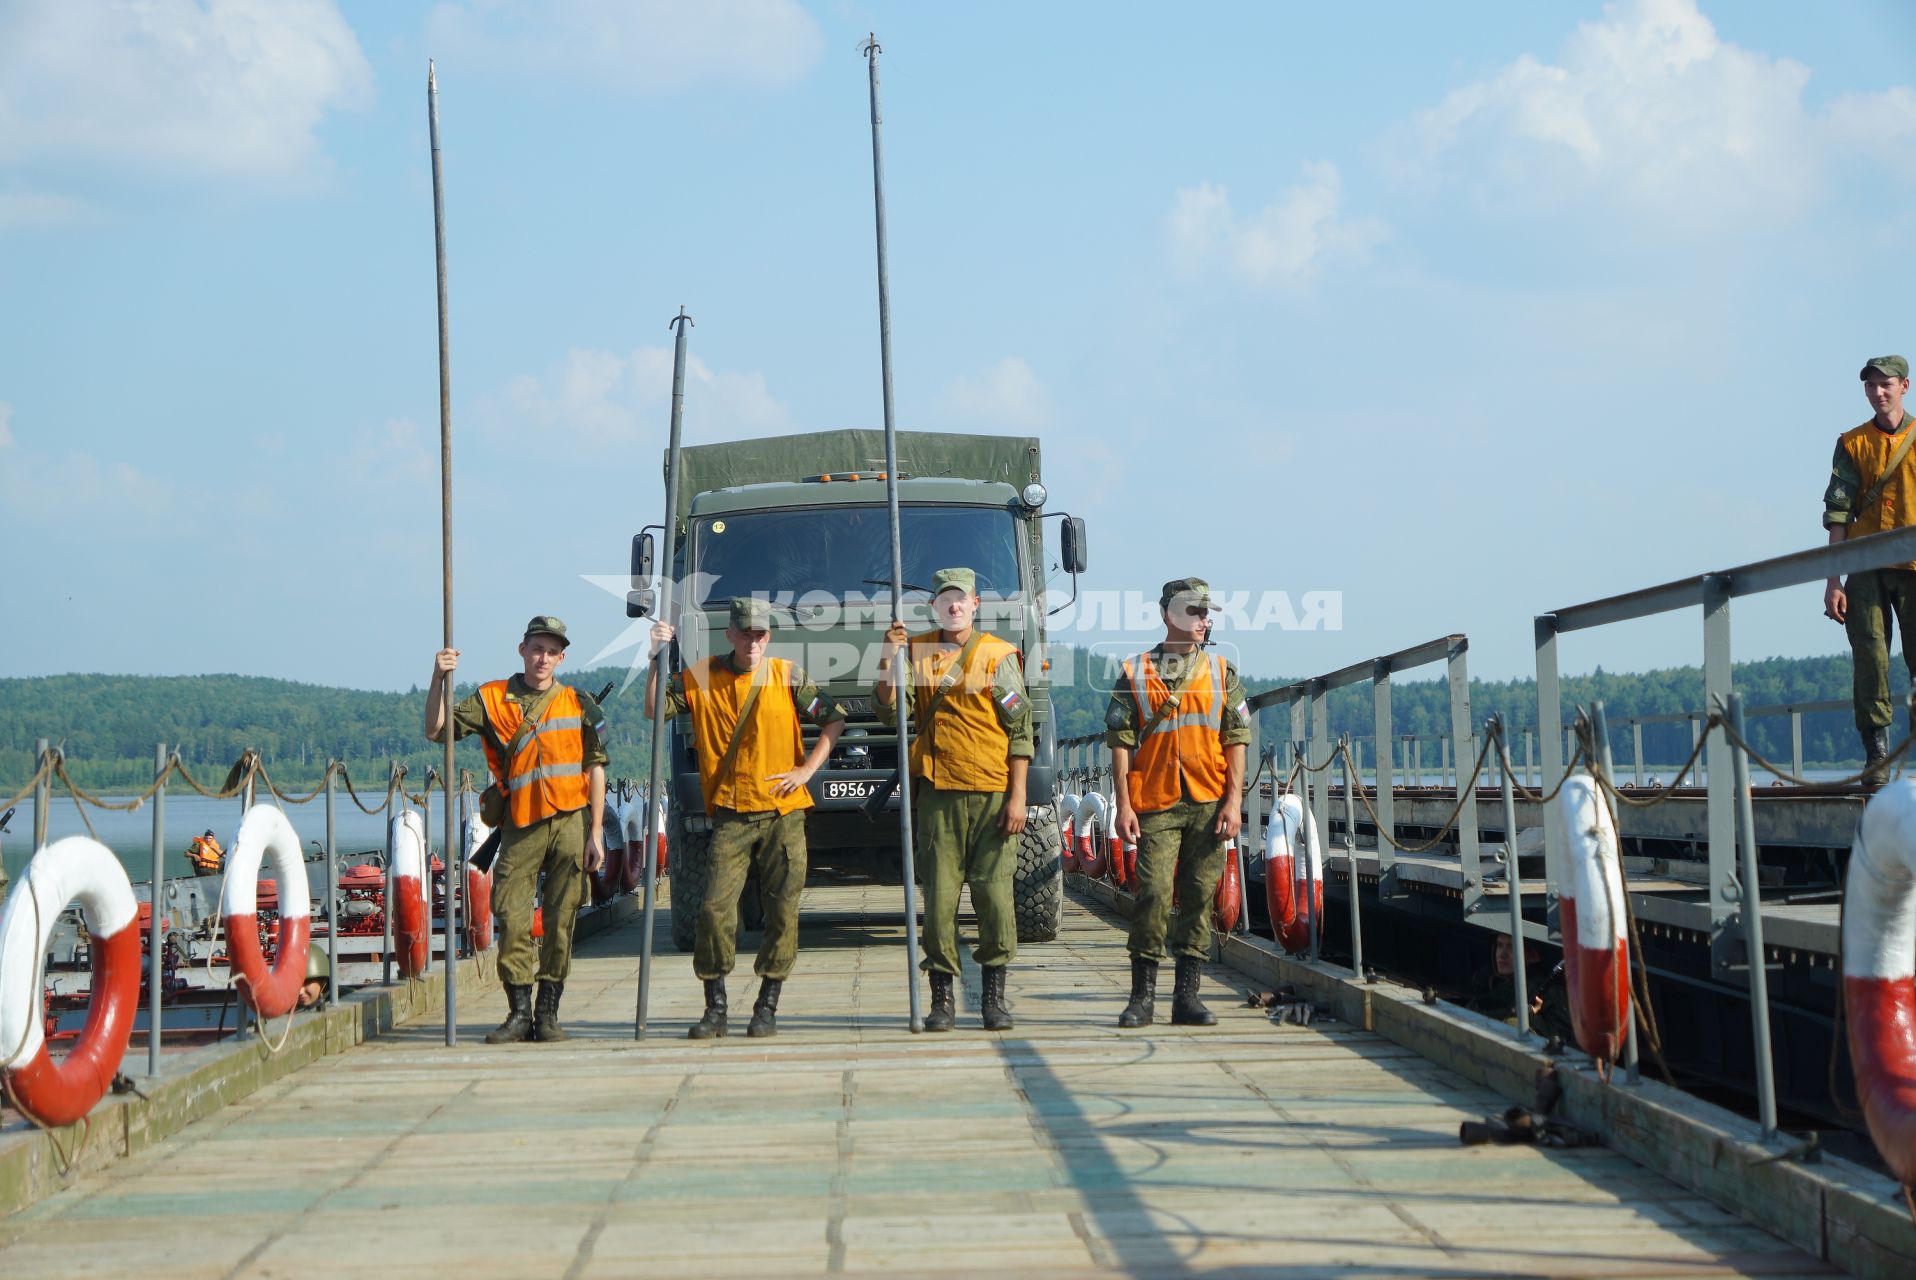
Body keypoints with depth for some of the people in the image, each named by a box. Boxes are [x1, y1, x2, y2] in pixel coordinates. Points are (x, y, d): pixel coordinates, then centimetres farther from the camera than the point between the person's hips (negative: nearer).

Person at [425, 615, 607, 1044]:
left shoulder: (578, 704, 6)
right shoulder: (492, 699, 6)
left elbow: (595, 770, 6)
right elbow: (436, 731, 1)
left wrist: (595, 834, 0)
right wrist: (439, 679, -13)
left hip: (571, 821, 0)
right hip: (520, 825, 0)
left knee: (561, 921, 1)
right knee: (512, 919, -4)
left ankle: (549, 1012, 8)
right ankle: (520, 1013, 3)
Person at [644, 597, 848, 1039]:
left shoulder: (787, 677, 4)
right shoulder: (701, 678, 6)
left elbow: (834, 720, 9)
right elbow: (655, 710, 3)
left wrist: (806, 770, 1)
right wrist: (658, 659, -6)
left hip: (782, 812, 0)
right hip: (731, 815, 0)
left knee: (782, 911, 0)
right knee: (716, 906, -9)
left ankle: (767, 1007, 10)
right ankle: (715, 1009, 2)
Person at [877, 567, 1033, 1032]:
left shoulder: (999, 656, 4)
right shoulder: (917, 652, 12)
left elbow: (1020, 731, 2)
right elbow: (891, 713, 2)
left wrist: (1017, 796, -6)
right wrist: (889, 659, -10)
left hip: (993, 792, -1)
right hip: (938, 792, 2)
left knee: (994, 894, -2)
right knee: (938, 895, -1)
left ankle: (995, 995, 9)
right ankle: (942, 996, 8)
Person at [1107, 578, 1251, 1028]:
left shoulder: (1222, 673, 11)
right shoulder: (1134, 675, 6)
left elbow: (1236, 740, 7)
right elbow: (1120, 743, 3)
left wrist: (1233, 801, -3)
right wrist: (1124, 805, -5)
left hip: (1209, 805, 2)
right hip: (1156, 804, -2)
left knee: (1199, 897, 2)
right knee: (1154, 894, -9)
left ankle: (1187, 995, 8)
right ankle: (1142, 995, 0)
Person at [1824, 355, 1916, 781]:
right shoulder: (1853, 443, 9)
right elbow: (1837, 513, 5)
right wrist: (1833, 581, -2)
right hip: (1867, 569, 1)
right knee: (1870, 660, -4)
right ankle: (1876, 753, 0)